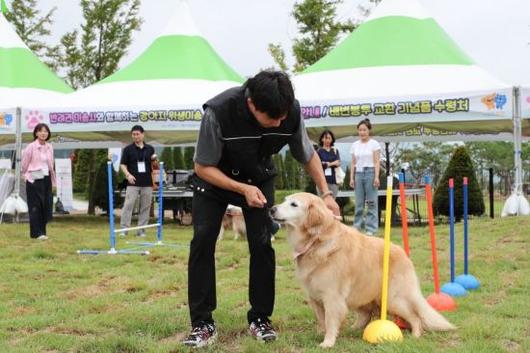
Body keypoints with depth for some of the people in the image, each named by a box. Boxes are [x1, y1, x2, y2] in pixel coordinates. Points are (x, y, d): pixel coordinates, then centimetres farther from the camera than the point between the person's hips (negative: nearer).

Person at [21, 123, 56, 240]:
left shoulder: (49, 147, 6)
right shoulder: (31, 147, -9)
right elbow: (24, 164, -1)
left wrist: (53, 180, 11)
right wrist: (27, 175, 6)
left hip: (46, 179, 5)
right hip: (34, 179, -5)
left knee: (46, 205, 4)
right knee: (35, 207, -3)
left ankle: (42, 231, 13)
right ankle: (36, 233, 0)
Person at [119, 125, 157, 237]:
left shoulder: (150, 149, 10)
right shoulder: (128, 149, 3)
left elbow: (154, 166, 14)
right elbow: (123, 164, 2)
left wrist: (154, 160, -8)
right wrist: (128, 174, -15)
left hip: (147, 183, 3)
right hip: (133, 183, -2)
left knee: (145, 207, 4)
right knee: (128, 205, -9)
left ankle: (141, 230, 10)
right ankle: (124, 228, -6)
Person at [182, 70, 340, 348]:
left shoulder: (291, 112, -26)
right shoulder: (219, 111, -37)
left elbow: (308, 155, -5)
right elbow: (203, 167, -24)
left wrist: (326, 194, -12)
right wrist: (243, 189, -33)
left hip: (259, 178, 2)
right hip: (215, 177, -2)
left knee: (261, 242, -8)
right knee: (202, 240, -13)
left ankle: (260, 319, 6)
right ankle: (202, 324, -7)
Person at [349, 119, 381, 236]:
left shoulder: (374, 144, -1)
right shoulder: (355, 145, 11)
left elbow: (376, 162, -5)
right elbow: (353, 163, 12)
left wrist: (376, 177, -14)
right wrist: (351, 178, 5)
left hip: (370, 173, -4)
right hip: (358, 174, 4)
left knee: (371, 203, -4)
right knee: (358, 203, 4)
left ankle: (371, 229, -1)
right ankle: (357, 227, 9)